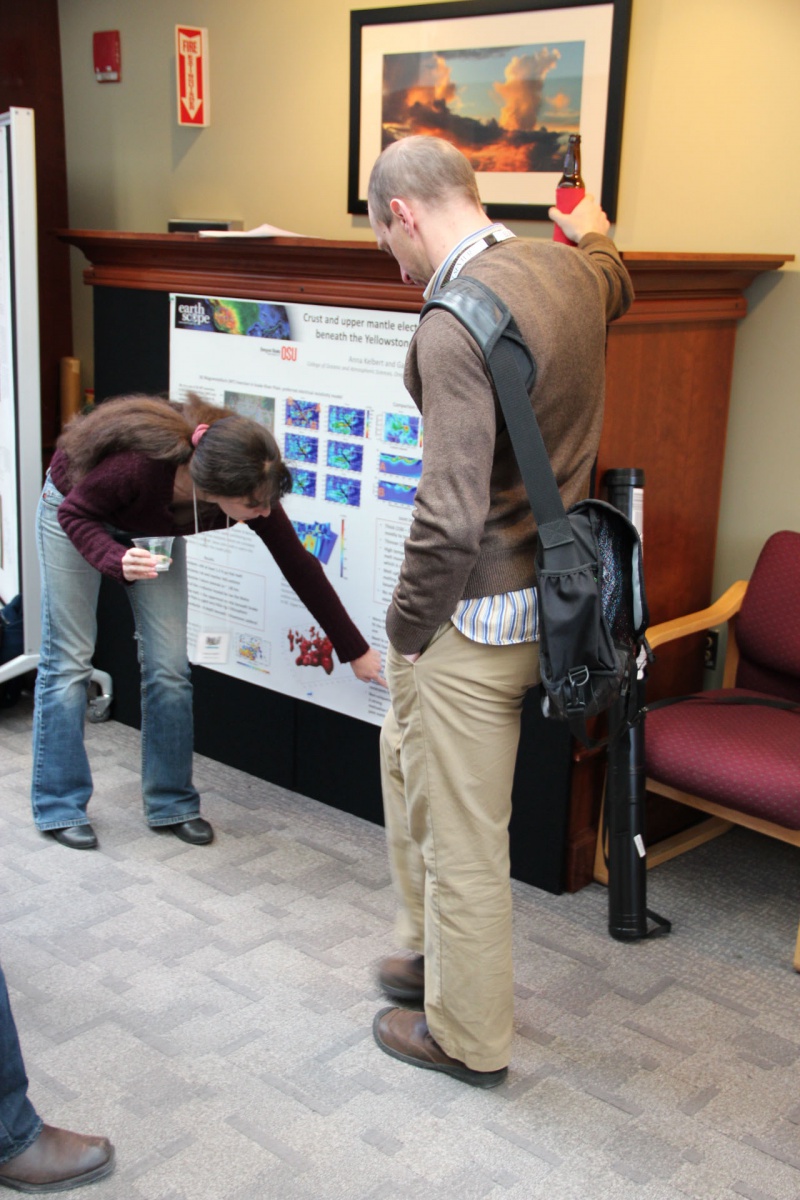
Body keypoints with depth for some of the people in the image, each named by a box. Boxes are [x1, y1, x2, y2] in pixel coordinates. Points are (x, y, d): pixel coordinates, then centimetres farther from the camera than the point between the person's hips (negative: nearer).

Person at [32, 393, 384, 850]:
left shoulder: (253, 487, -29)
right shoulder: (139, 465, -43)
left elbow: (300, 566, -18)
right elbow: (75, 513, -25)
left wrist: (356, 650, -12)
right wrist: (118, 561, -47)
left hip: (152, 531, 4)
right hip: (75, 513, -4)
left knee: (169, 667, -2)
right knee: (69, 661, -5)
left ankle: (172, 804, 11)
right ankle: (60, 807, 9)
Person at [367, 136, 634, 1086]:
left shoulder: (455, 324, -25)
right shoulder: (568, 273, 3)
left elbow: (450, 520, -29)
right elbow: (614, 282, 31)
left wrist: (403, 633, -13)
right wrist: (592, 231, 53)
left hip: (477, 616, -9)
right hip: (545, 593, 9)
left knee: (460, 834, 8)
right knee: (405, 754, 27)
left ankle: (467, 1035, 29)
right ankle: (432, 950, 43)